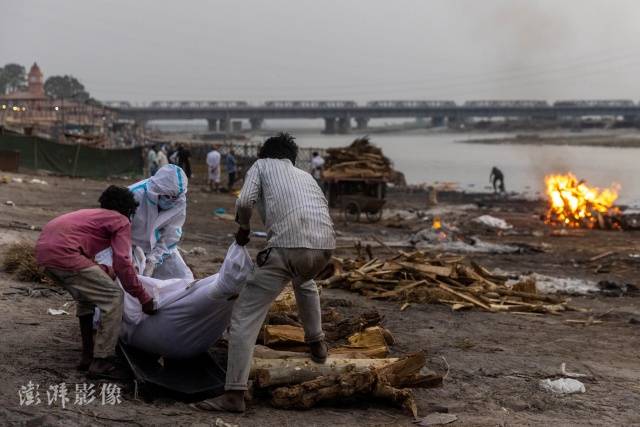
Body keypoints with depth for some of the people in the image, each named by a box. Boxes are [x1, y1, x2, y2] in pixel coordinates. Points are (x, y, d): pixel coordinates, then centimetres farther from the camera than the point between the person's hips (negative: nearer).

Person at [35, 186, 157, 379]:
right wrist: (143, 298, -1)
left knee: (85, 296, 27)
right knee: (113, 297, -2)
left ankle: (88, 356, 29)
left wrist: (105, 271, 46)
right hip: (63, 252, -9)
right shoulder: (121, 221, 8)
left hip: (43, 250, 9)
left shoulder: (91, 214, 32)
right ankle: (101, 363, -4)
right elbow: (122, 263, -5)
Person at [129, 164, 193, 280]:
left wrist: (152, 261, -23)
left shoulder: (179, 203, -18)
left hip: (159, 246, 3)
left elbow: (170, 237, -13)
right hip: (133, 244, -3)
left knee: (184, 279, -3)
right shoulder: (136, 194, -30)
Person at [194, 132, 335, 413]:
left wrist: (243, 227, 22)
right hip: (324, 245, 6)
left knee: (245, 315, 1)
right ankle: (317, 344, 47)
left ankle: (234, 394, -5)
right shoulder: (305, 175, 35)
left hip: (288, 245, -5)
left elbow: (245, 201, 2)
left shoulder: (262, 164, 21)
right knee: (304, 282, 42)